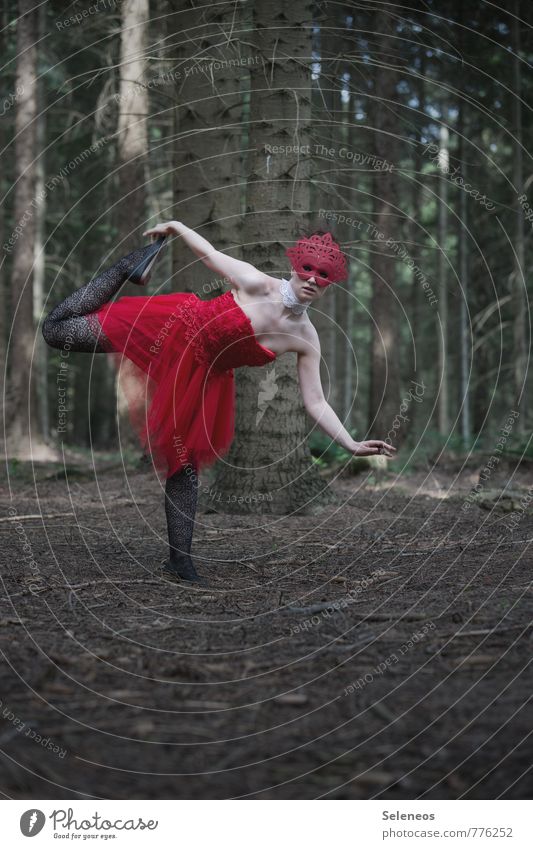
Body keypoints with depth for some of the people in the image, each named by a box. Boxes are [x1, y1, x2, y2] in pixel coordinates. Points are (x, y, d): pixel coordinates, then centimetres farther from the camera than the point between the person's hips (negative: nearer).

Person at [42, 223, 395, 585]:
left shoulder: (306, 340, -10)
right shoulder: (257, 284, -21)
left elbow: (316, 402, -7)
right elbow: (209, 252, -6)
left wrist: (352, 445, -15)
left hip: (205, 377, 3)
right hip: (175, 328, -3)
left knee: (186, 464, 6)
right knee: (56, 330, -6)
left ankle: (180, 559, 19)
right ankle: (127, 269, 11)